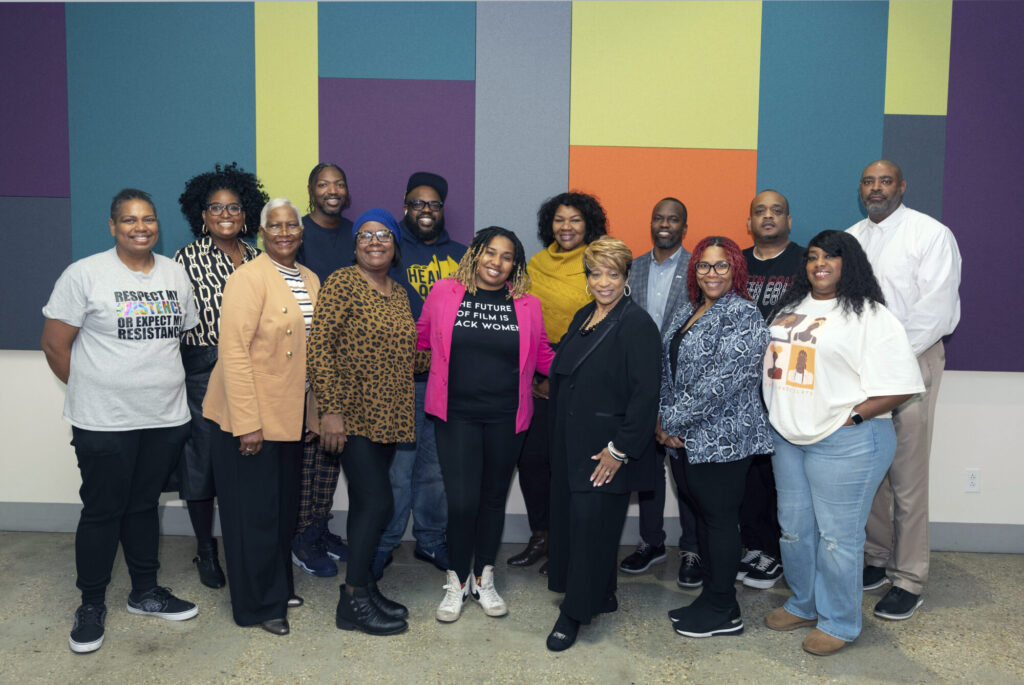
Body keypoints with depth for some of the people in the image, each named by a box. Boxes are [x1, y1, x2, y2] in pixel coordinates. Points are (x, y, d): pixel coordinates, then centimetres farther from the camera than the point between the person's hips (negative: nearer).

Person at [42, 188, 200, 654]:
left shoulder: (175, 273, 6)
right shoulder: (85, 274, -8)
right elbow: (55, 345, -5)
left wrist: (164, 383, 9)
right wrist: (92, 392, 0)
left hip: (166, 418, 4)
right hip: (105, 423, -4)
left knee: (144, 505, 17)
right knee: (102, 511, 7)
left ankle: (145, 592, 32)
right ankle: (91, 605, 24)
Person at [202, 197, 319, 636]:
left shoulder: (311, 281, 10)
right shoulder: (249, 278, -14)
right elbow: (234, 351, -20)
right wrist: (248, 423, -22)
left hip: (290, 415, 7)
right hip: (250, 418, -7)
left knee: (284, 508, 18)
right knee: (255, 513, 4)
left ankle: (278, 588, 34)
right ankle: (258, 605, 19)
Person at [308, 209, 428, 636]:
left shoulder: (398, 293, 14)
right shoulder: (342, 283, -8)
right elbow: (319, 347, -14)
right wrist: (330, 409, -19)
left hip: (388, 416, 7)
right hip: (353, 415, -7)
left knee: (365, 503, 14)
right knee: (377, 502, -7)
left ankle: (361, 587, 25)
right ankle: (353, 602, 6)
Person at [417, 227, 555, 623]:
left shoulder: (528, 306, 3)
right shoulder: (444, 293, 0)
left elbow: (542, 356, 12)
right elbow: (420, 338, 12)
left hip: (505, 419, 2)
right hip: (456, 415, -2)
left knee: (494, 498, 13)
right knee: (462, 500, -5)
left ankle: (483, 580, 31)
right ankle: (457, 583, 19)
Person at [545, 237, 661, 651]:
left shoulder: (636, 324, -13)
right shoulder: (583, 317, 11)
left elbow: (645, 395, -17)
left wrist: (620, 449, -18)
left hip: (606, 449, -8)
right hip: (570, 442, 8)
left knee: (590, 523, -2)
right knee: (568, 518, 13)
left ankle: (575, 613, 14)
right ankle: (600, 596, 32)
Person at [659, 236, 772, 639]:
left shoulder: (743, 316, -13)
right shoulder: (687, 312, 13)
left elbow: (722, 380, -21)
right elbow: (669, 370, 11)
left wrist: (674, 422, -16)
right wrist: (667, 423, -2)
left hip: (722, 439, -8)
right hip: (686, 438, 8)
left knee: (719, 519, 2)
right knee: (702, 515, 15)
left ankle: (722, 612, 17)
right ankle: (712, 599, 29)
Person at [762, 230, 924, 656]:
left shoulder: (869, 316, -9)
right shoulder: (791, 309, 13)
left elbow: (900, 385, -14)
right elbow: (773, 366, 20)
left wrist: (852, 416, -18)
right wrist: (776, 414, 8)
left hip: (845, 443, -7)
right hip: (788, 437, 7)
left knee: (837, 535, 2)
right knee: (794, 527, 16)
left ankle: (839, 623, 21)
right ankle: (804, 605, 36)